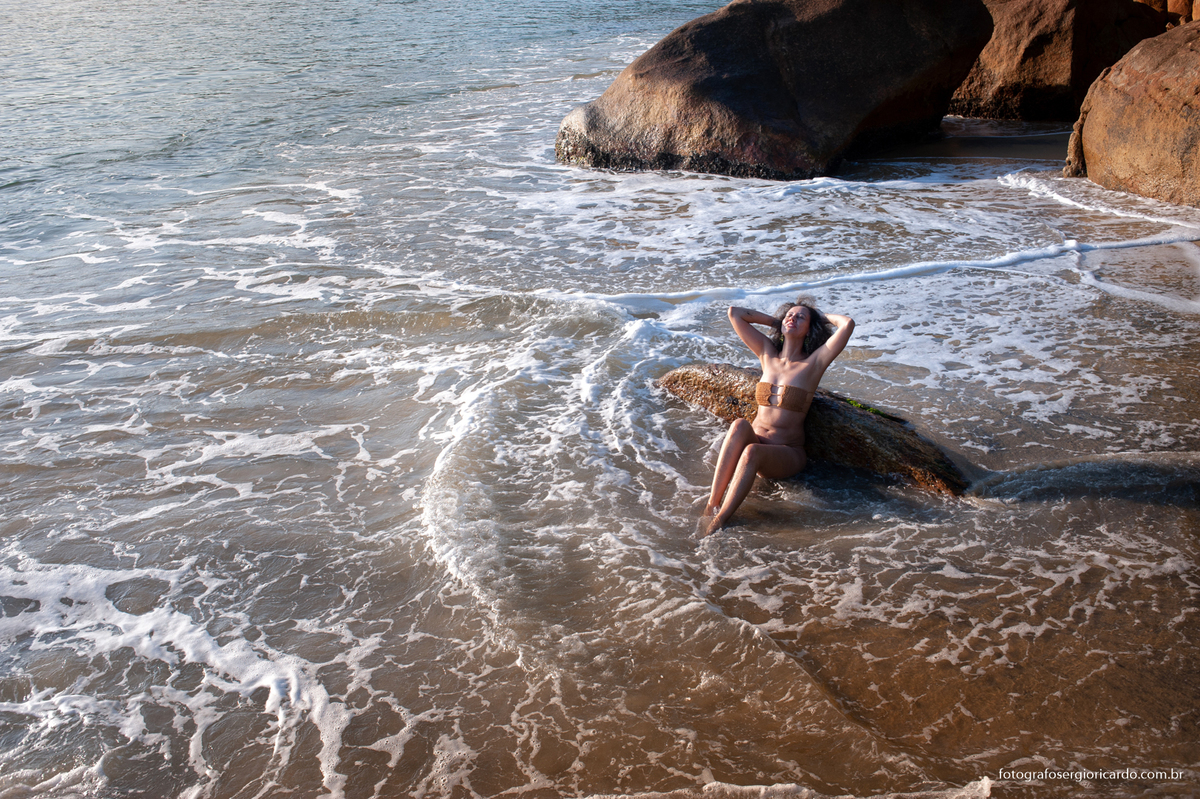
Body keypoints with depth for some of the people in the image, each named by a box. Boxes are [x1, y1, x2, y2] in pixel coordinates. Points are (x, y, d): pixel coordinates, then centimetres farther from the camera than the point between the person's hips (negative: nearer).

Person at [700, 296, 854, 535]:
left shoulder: (813, 364, -1)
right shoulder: (768, 354, 11)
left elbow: (848, 324, -14)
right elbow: (735, 313, 12)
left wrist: (821, 316, 6)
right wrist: (776, 321, 17)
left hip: (786, 455, -3)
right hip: (754, 442, 3)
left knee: (752, 452, -37)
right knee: (740, 425, -33)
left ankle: (718, 522, -41)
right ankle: (711, 505, -39)